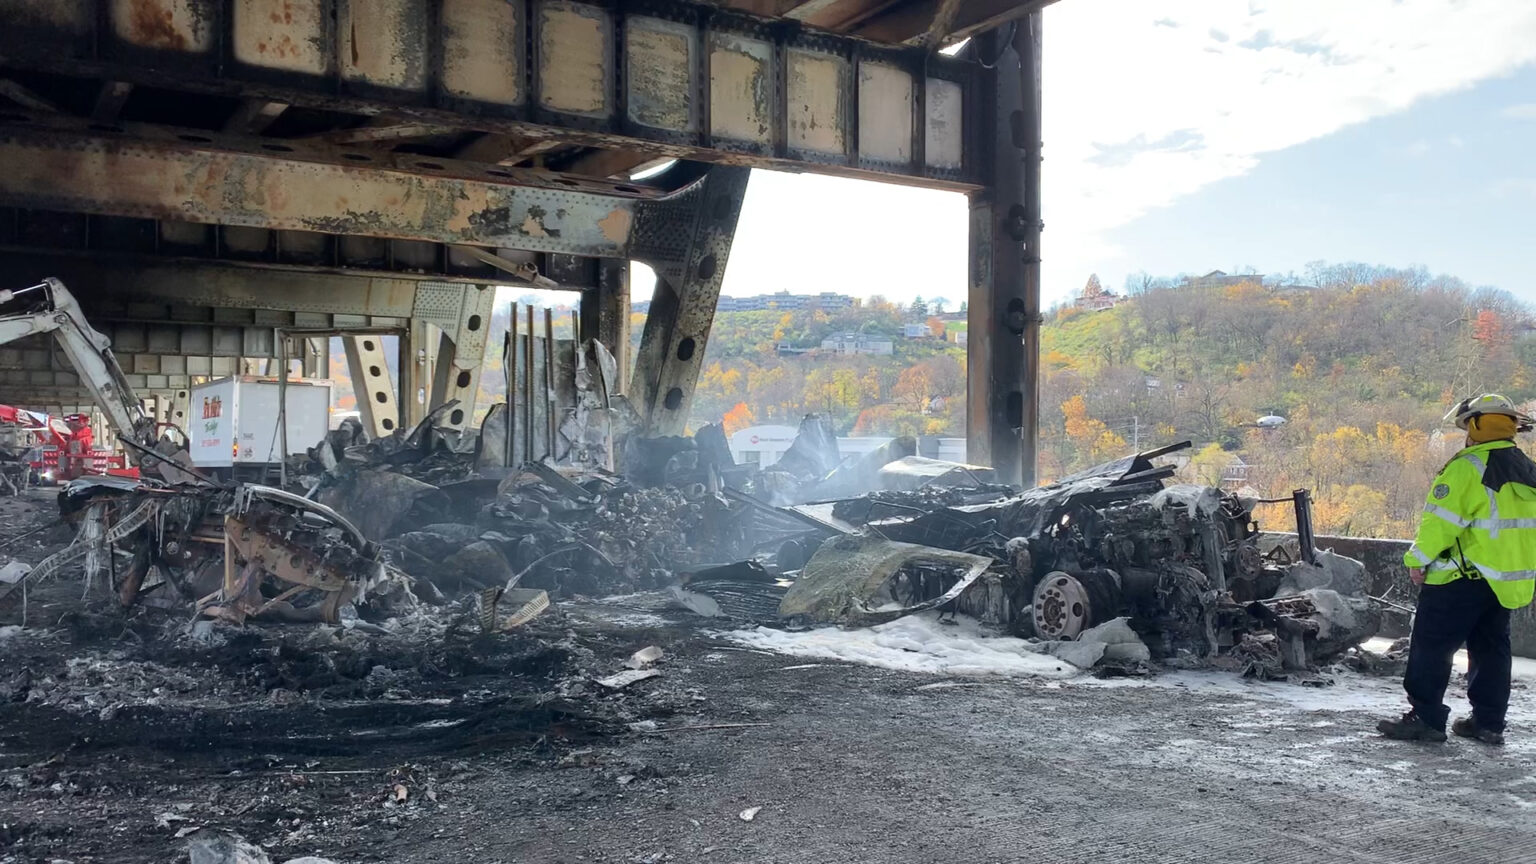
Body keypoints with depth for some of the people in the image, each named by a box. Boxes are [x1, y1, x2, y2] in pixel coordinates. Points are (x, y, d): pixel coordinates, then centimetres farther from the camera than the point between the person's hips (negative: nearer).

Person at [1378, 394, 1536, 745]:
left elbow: (1441, 519, -20)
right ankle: (1489, 722, 18)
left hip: (1464, 577, -8)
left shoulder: (1467, 467, -17)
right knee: (1491, 648, 15)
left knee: (1431, 644, -1)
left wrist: (1418, 559, -10)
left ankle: (1426, 718, -1)